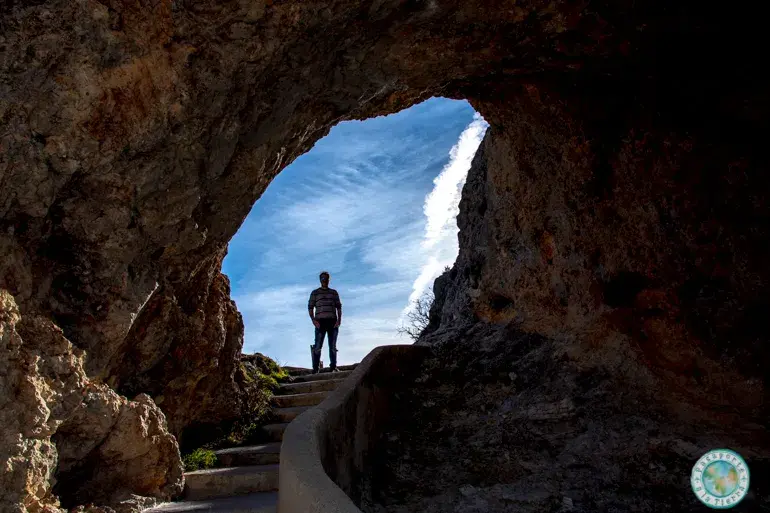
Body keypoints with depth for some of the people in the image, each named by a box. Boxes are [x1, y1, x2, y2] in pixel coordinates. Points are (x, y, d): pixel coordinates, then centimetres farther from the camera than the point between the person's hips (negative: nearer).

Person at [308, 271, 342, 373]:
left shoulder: (334, 292, 16)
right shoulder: (315, 293, 10)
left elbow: (339, 307, 12)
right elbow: (310, 307, 5)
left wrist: (339, 319, -2)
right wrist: (313, 320, -9)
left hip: (333, 322, 2)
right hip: (320, 322, -2)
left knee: (333, 346, 2)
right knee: (318, 346, -7)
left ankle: (333, 367, 7)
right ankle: (315, 369, -7)